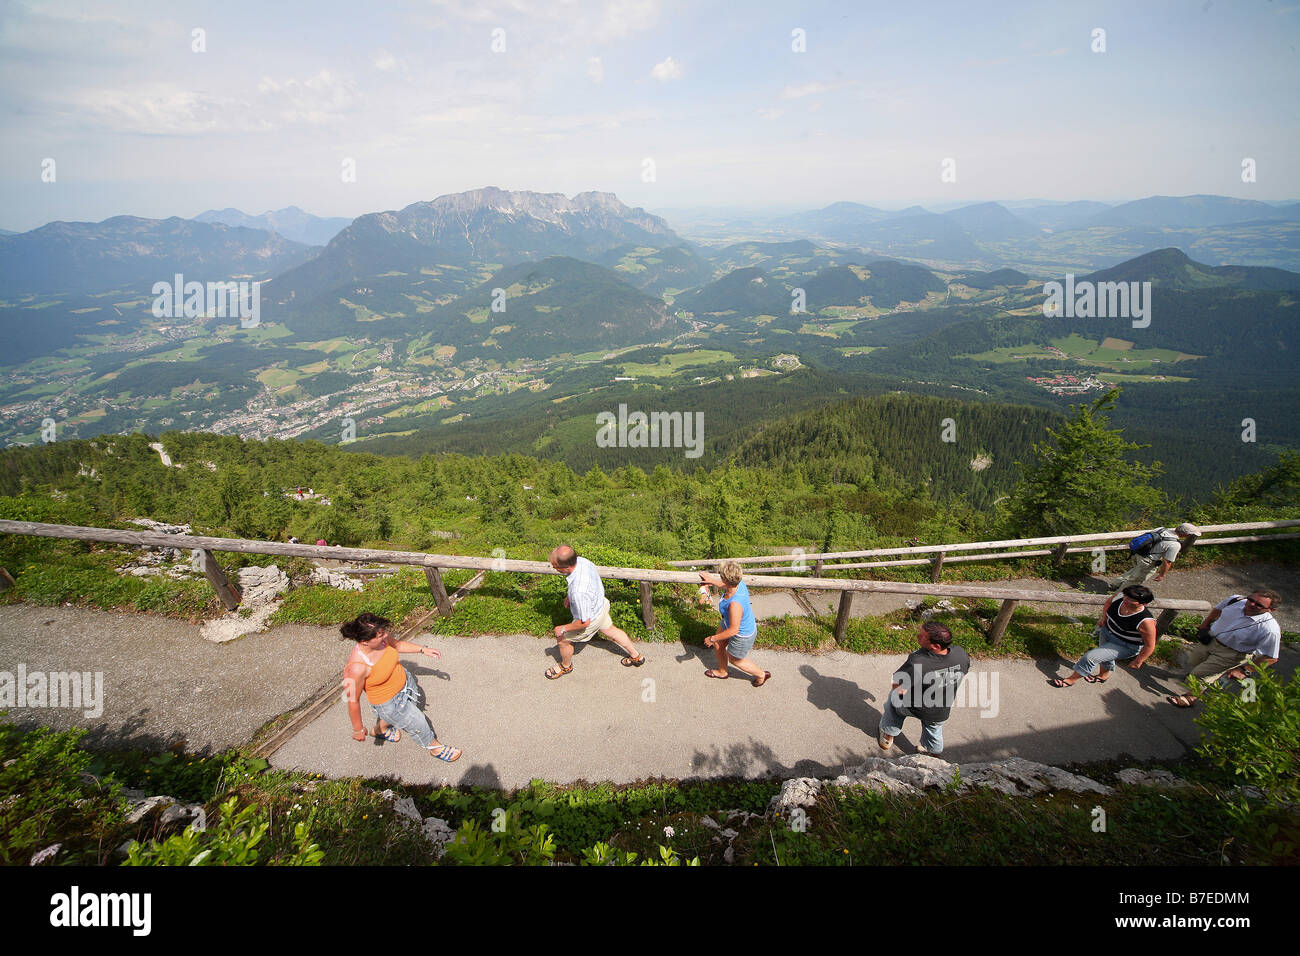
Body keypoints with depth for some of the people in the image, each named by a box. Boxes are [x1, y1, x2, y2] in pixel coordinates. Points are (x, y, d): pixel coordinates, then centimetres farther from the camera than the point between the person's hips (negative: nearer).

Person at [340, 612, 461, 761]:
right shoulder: (356, 668, -41)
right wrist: (358, 730, -14)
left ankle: (379, 730, 66)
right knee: (418, 724, 15)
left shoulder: (382, 639, -24)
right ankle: (434, 747, 46)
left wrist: (423, 650, 1)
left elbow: (397, 644, 2)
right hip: (389, 701, -6)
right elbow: (353, 700, -26)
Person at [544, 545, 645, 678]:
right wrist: (569, 596, 7)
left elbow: (585, 622, -33)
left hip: (591, 619, -7)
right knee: (610, 630, 32)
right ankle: (636, 656, 52)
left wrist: (563, 628, -19)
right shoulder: (581, 560, -24)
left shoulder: (579, 592, -47)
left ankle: (566, 666, 48)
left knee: (563, 639, 18)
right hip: (601, 603, 7)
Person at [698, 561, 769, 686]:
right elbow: (727, 587, 7)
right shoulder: (739, 583, -21)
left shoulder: (735, 603, -44)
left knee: (734, 659, 21)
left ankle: (762, 674, 45)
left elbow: (733, 630, -32)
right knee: (718, 645, 27)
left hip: (742, 635, -8)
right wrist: (711, 580, 15)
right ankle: (722, 672, 55)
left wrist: (712, 639, -21)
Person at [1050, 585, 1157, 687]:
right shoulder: (1120, 596, -21)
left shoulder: (1145, 622, -37)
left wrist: (1137, 662, -14)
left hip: (1125, 646, -7)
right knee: (1104, 654, 31)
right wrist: (1104, 617, -6)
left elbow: (1150, 646, -24)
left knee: (1091, 657, -11)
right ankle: (1104, 675, 63)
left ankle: (1072, 680, 12)